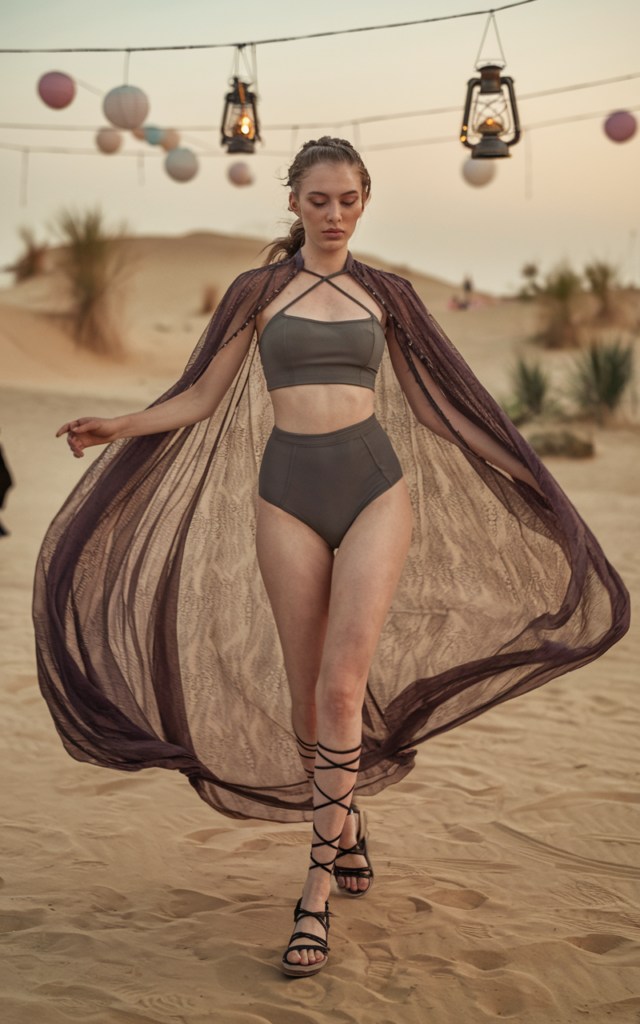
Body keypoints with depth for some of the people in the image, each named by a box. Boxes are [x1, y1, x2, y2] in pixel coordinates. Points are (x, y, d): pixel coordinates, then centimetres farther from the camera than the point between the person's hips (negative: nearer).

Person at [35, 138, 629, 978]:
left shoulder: (385, 295, 10)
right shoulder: (257, 292, 8)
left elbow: (440, 399, 18)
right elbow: (201, 399, 9)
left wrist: (517, 473, 17)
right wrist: (115, 427, -5)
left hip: (376, 488, -1)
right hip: (288, 495, 1)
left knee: (343, 686, -13)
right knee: (304, 694, 5)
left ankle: (317, 891, -5)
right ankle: (344, 821, 33)